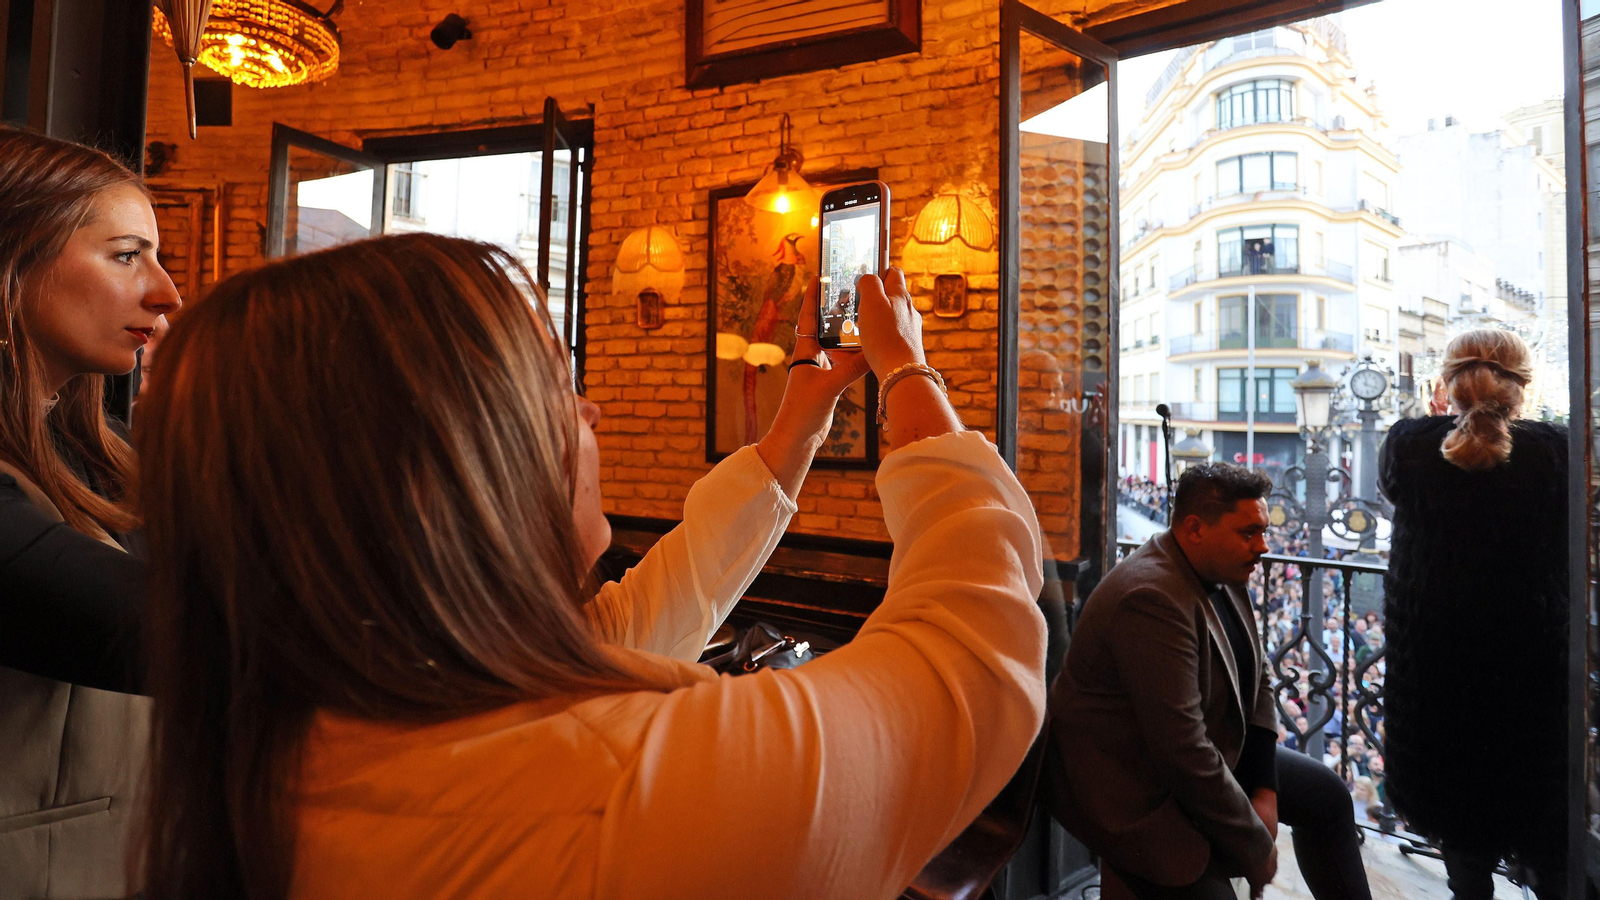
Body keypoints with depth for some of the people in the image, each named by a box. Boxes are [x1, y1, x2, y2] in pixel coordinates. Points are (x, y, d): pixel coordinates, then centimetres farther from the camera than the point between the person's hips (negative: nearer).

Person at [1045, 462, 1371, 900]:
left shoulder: (1222, 574, -1)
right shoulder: (1152, 599, -32)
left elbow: (1256, 678, 9)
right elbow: (1182, 749, -31)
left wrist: (1265, 789, 1)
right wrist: (1256, 847, -18)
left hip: (1212, 753, 10)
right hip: (1133, 788, -9)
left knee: (1326, 793, 15)